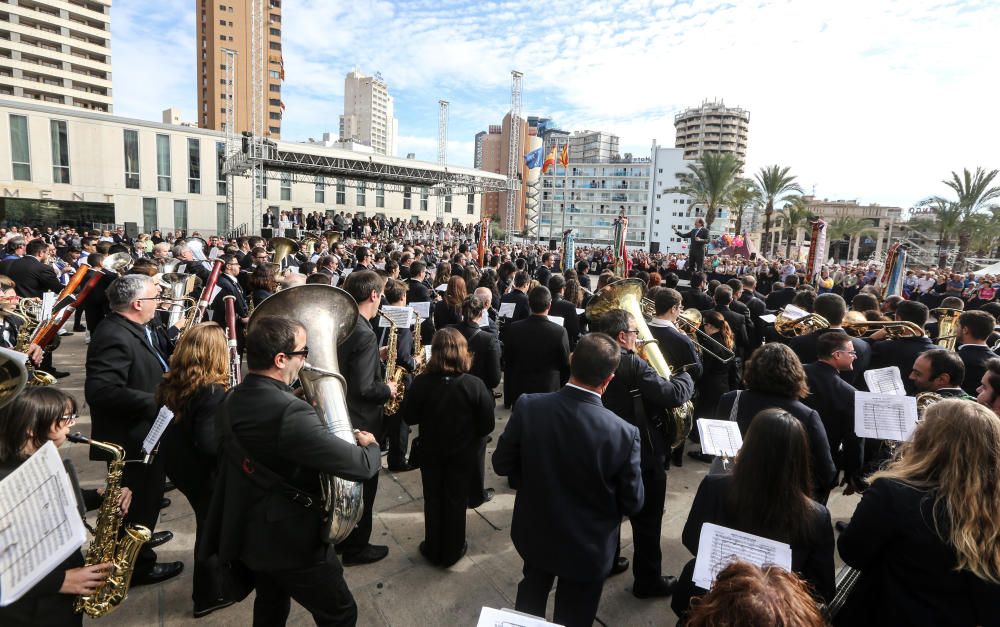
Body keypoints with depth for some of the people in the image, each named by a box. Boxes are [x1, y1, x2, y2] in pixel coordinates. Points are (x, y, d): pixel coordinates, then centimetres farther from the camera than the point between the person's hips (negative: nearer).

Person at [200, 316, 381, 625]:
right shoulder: (291, 412, -33)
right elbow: (361, 466, -31)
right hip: (291, 541, -8)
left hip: (246, 533, 9)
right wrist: (370, 444, -9)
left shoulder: (231, 401, -5)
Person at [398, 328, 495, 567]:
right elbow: (487, 425, -13)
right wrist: (469, 435, 5)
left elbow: (408, 418, -7)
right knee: (456, 502, 17)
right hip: (463, 455, -1)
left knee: (433, 500, 20)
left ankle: (433, 549, 36)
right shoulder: (475, 385, -22)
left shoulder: (421, 383, -19)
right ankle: (452, 552, 32)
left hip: (430, 453, 1)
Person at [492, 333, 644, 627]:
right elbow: (633, 503, -15)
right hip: (587, 548, -2)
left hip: (535, 532, 3)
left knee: (529, 603, 32)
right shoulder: (623, 433, -29)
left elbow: (502, 465, -10)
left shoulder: (528, 407, -23)